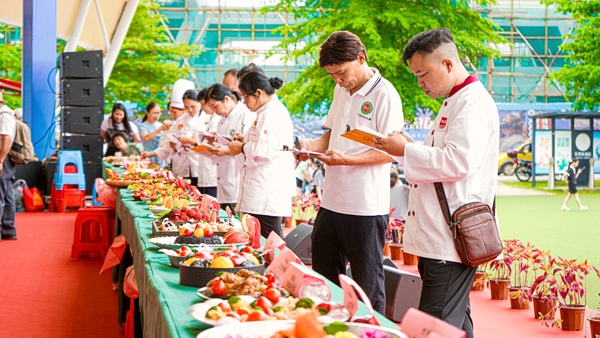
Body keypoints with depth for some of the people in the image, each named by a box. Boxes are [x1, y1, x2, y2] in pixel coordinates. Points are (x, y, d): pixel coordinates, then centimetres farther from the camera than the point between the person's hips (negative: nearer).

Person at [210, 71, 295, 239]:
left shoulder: (275, 113, -13)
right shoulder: (265, 113, 21)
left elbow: (266, 149, -24)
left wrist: (242, 148, -8)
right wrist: (229, 150, 18)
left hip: (267, 193, -11)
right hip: (260, 193, 11)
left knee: (268, 240, -9)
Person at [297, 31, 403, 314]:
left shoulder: (384, 95, -12)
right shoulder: (341, 90, 12)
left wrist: (347, 159, -26)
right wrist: (312, 145, 2)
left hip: (366, 207, -8)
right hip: (332, 202, 8)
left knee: (367, 286, 3)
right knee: (323, 278, 15)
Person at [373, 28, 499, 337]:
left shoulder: (473, 103, -13)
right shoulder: (455, 101, 21)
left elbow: (458, 162, -25)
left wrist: (406, 150, -16)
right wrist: (408, 148, 10)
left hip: (451, 240, -11)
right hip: (441, 236, 11)